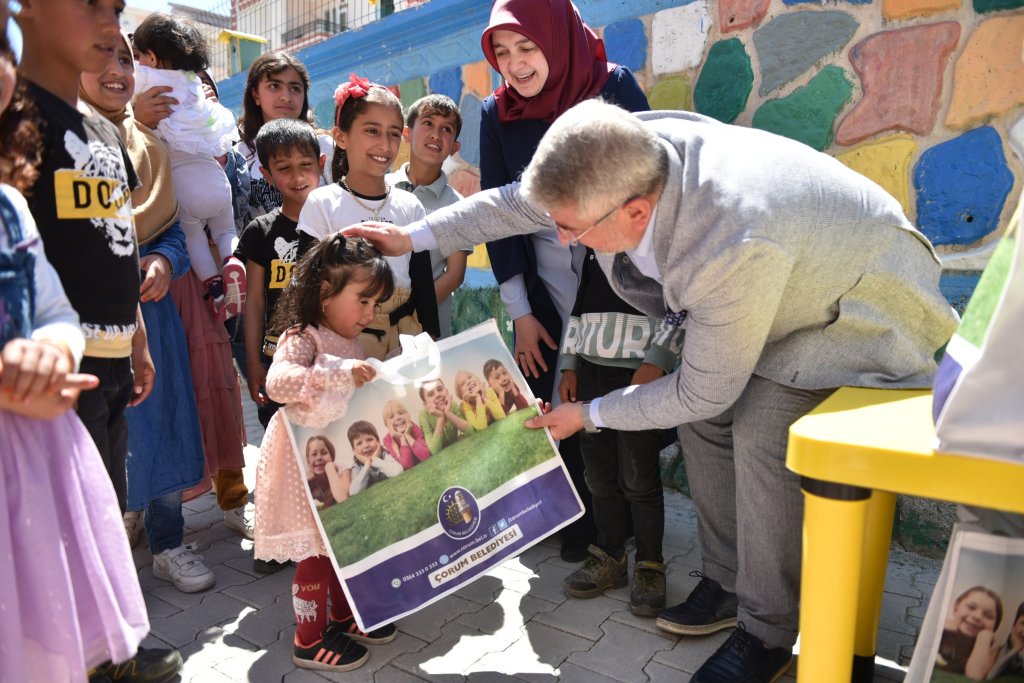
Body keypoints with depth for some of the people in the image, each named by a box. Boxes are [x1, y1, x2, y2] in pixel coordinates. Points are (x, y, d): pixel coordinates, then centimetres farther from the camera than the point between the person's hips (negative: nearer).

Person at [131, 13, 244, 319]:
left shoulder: (148, 78, 0)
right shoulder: (195, 82, 15)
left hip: (180, 176, -4)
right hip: (211, 171, 4)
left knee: (193, 237, 12)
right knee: (225, 231, 19)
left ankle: (213, 284, -1)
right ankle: (233, 263, -9)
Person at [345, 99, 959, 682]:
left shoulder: (733, 250, -43)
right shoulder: (625, 154, -21)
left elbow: (703, 391, -28)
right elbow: (516, 204, -4)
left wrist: (590, 415, -15)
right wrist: (413, 238, 0)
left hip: (869, 306, -7)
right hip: (799, 279, 8)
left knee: (760, 427, -25)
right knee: (705, 412, -3)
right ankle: (727, 583, 15)